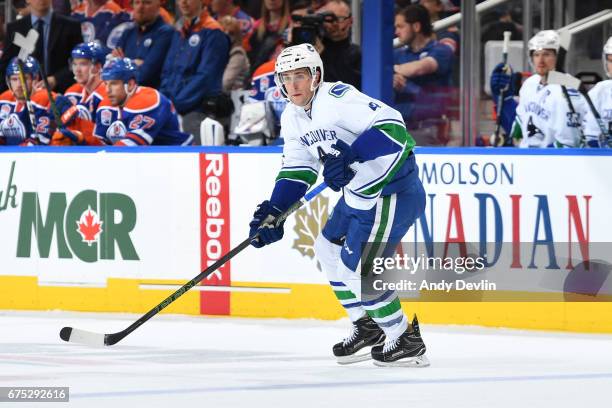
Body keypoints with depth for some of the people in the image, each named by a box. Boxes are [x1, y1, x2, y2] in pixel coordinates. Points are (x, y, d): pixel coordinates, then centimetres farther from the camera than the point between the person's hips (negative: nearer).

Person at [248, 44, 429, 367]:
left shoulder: (337, 98, -24)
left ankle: (406, 340, -1)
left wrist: (348, 157, -41)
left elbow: (391, 126, -34)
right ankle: (367, 328, 30)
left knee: (355, 266, -13)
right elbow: (297, 169, 14)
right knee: (328, 249, 19)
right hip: (359, 191, 11)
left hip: (394, 188, -11)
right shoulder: (292, 117, 6)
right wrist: (273, 213, 3)